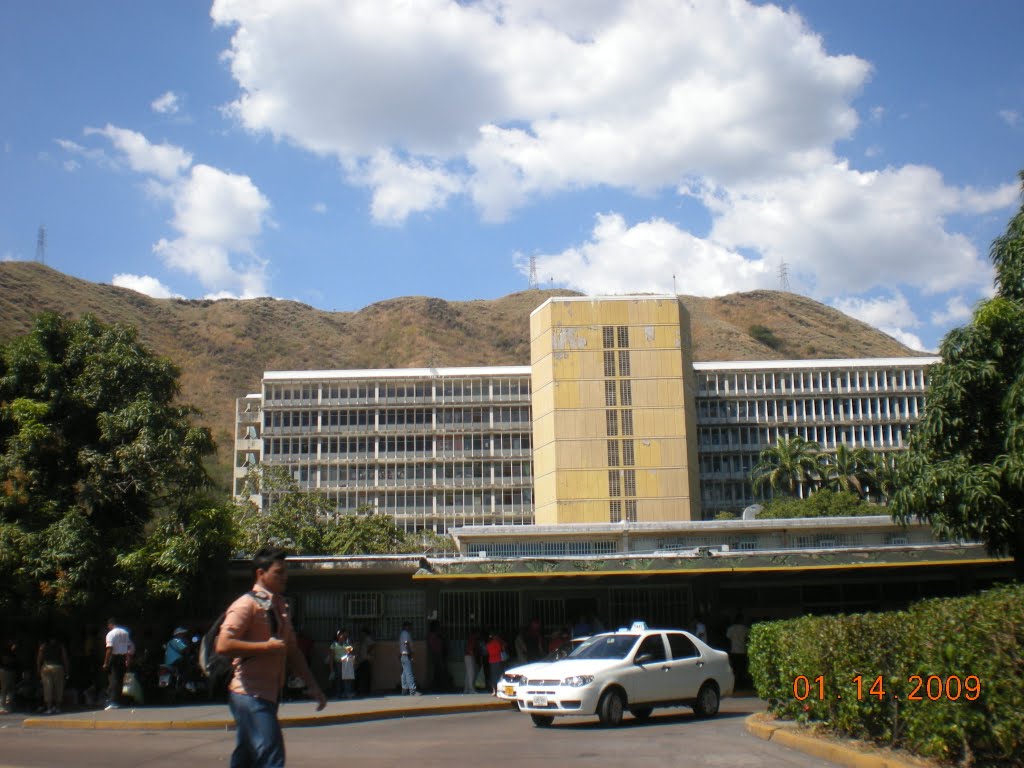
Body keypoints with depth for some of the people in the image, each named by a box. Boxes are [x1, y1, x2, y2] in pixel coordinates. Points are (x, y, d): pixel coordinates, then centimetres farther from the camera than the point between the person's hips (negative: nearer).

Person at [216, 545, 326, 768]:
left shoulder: (280, 607, 18)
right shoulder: (246, 605, -11)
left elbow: (291, 650, 23)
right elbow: (223, 645, -21)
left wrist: (312, 684, 18)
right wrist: (267, 646, -19)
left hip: (270, 694, 9)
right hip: (250, 694, -9)